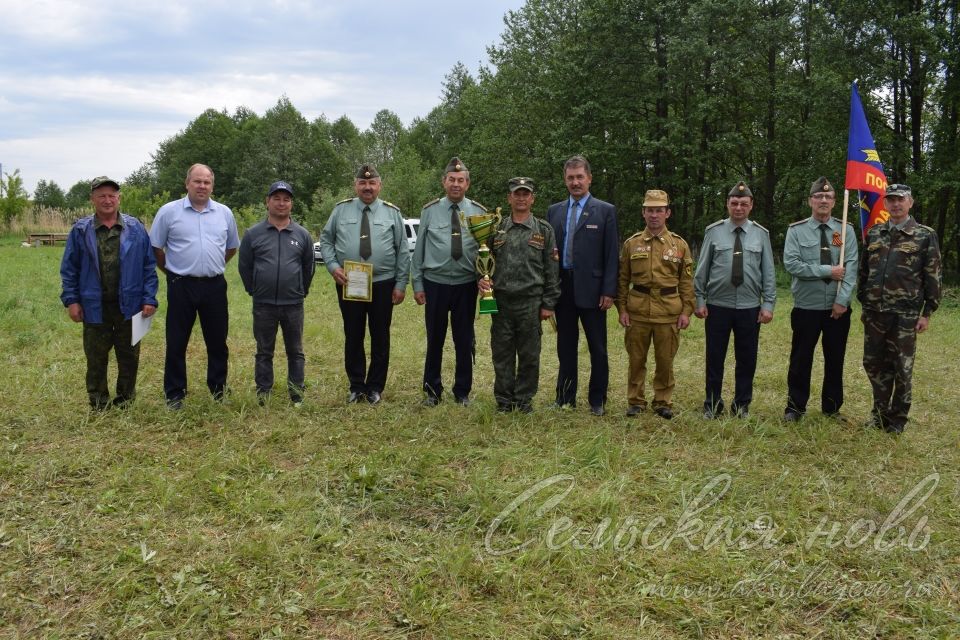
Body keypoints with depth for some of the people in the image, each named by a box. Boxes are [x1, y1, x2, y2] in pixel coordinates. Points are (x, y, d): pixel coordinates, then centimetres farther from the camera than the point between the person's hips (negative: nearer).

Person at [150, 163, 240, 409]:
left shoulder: (224, 213, 7)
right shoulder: (169, 212, -2)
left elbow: (232, 246, 19)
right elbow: (156, 247, 4)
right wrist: (172, 271, 6)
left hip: (215, 286, 2)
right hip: (181, 286, -2)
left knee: (218, 340, 10)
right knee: (176, 343, 4)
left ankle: (218, 387, 24)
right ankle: (174, 393, 14)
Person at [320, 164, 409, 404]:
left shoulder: (392, 212, 3)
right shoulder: (341, 210, 5)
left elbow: (403, 251, 3)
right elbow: (325, 240, 9)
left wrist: (401, 284, -2)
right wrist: (333, 265, -8)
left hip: (383, 284, 0)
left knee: (380, 337, 6)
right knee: (353, 337, 8)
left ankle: (375, 388, 19)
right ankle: (356, 386, 21)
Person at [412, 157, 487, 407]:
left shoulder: (479, 212, 2)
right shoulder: (429, 211, 1)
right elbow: (419, 249, 3)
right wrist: (417, 285, 1)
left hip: (466, 285, 1)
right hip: (435, 284, 0)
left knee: (465, 340, 9)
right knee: (435, 339, 8)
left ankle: (462, 391, 23)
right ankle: (432, 390, 22)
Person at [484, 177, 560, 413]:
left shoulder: (543, 230, 4)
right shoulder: (497, 229, 9)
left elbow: (551, 270, 2)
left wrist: (548, 304, -2)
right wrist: (481, 278, -6)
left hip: (531, 302, -1)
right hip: (501, 301, 2)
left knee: (529, 355, 5)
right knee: (502, 353, 6)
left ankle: (524, 399, 18)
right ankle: (503, 400, 17)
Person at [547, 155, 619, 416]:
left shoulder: (606, 211, 1)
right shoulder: (554, 211, 11)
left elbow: (612, 254, -3)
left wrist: (609, 291, -9)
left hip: (591, 289, -3)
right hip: (562, 287, 3)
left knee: (597, 348, 4)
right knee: (565, 347, 11)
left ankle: (597, 400, 14)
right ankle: (565, 397, 20)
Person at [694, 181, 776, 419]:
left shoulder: (761, 234, 4)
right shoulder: (714, 232, 1)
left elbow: (768, 272, 4)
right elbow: (702, 269, 3)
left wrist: (768, 304, -2)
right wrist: (700, 300, -1)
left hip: (750, 308, 1)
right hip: (717, 306, -1)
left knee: (747, 359, 8)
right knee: (715, 358, 5)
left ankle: (742, 405, 23)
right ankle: (712, 406, 18)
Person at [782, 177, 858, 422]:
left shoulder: (846, 230, 2)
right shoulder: (796, 230, -2)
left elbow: (851, 268, -6)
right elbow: (791, 264, -14)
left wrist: (841, 301, -16)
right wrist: (827, 271, -17)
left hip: (838, 308, 2)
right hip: (806, 307, -1)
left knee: (835, 360, 11)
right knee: (801, 359, 6)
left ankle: (832, 408, 25)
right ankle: (795, 407, 20)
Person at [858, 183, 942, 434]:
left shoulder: (925, 235, -3)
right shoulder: (874, 233, 8)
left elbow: (933, 277, -3)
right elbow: (863, 270, 14)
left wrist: (927, 312, -6)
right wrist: (863, 302, 10)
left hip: (905, 314, -4)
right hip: (874, 313, 4)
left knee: (902, 368, 4)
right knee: (874, 363, 11)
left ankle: (897, 418, 18)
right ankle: (880, 410, 28)